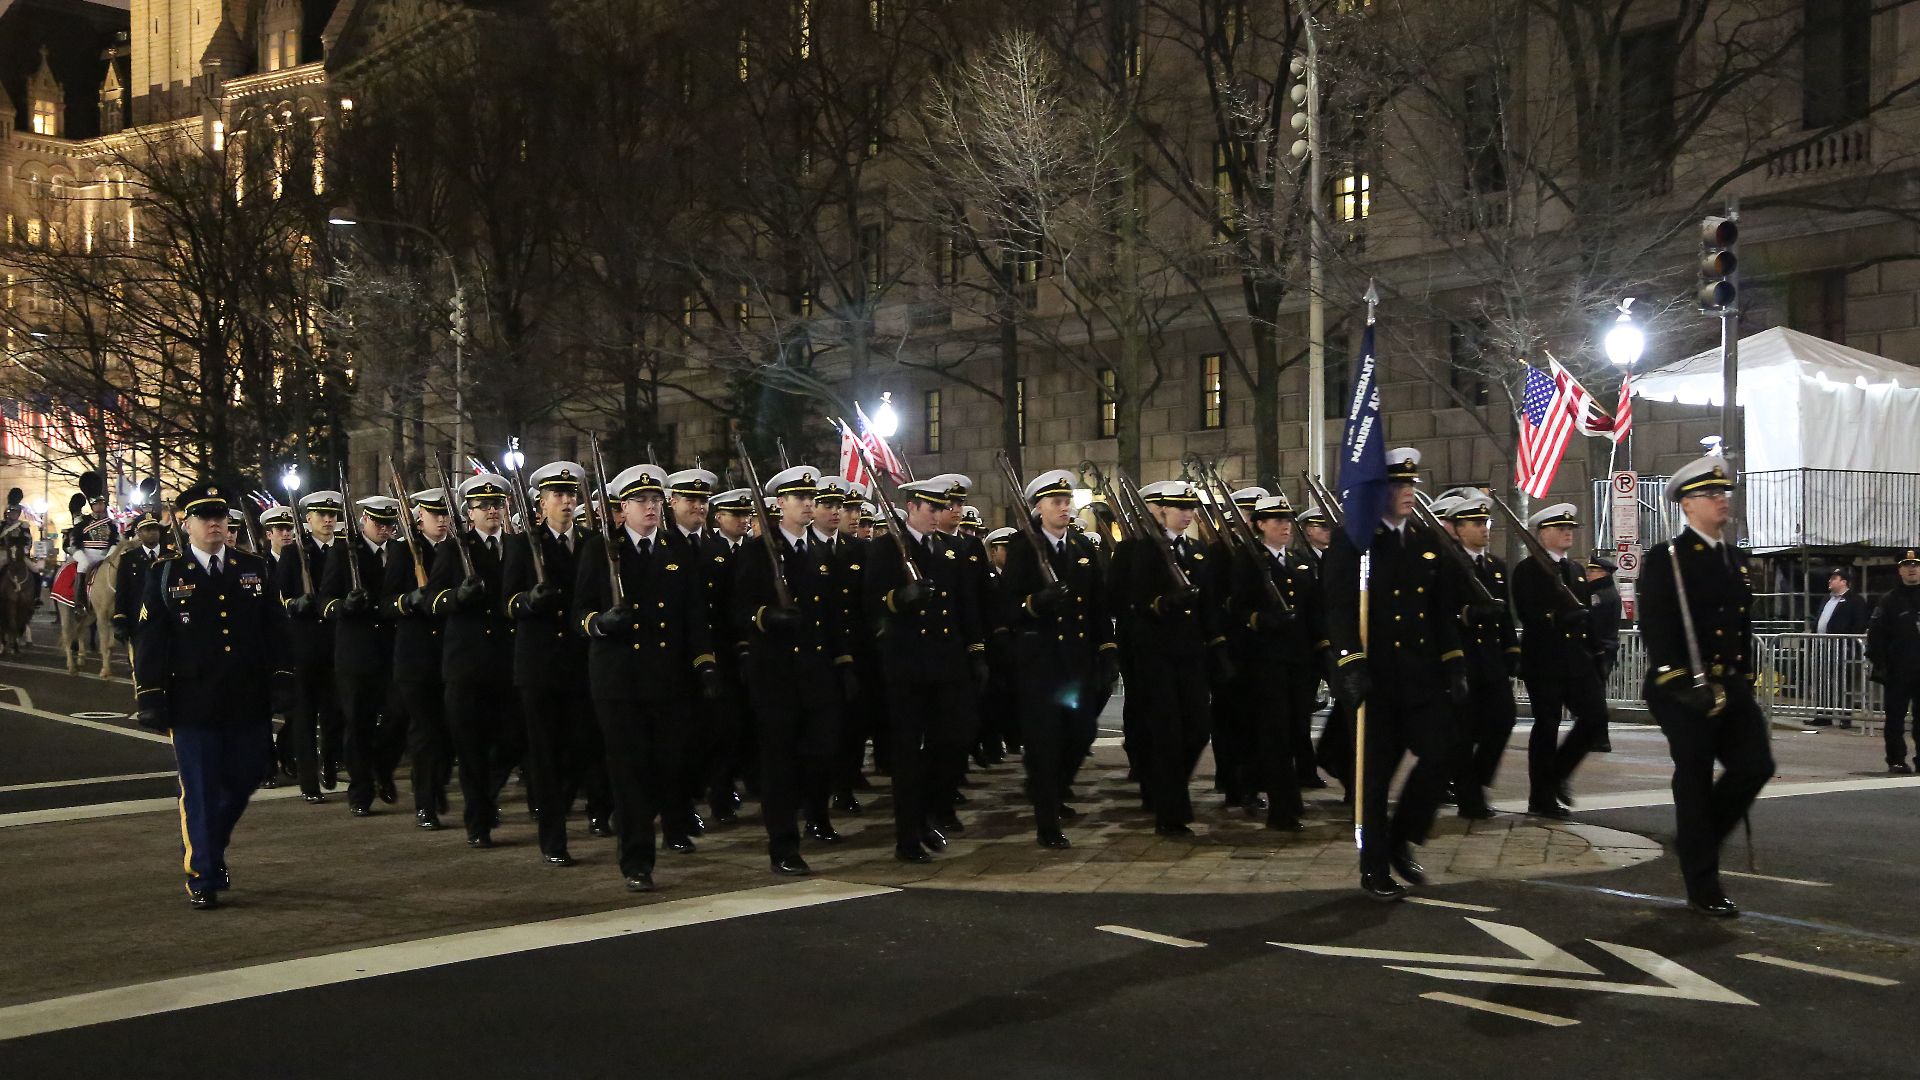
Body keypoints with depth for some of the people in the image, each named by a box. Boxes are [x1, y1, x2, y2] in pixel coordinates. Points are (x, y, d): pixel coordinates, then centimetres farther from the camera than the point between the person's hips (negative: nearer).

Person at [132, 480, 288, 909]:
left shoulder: (254, 569, 9)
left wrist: (282, 687, 5)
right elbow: (148, 642, 0)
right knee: (199, 793, 1)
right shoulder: (166, 574, 2)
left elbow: (276, 631, 11)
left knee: (243, 782, 12)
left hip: (249, 705, 3)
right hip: (193, 705, -3)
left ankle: (212, 849, 37)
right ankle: (201, 877, 12)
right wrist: (152, 699, -5)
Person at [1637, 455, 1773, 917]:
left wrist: (1744, 681, 15)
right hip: (1686, 691, -7)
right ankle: (1703, 888, 11)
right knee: (1695, 783, 0)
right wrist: (1682, 684, -21)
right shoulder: (1665, 559, -8)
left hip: (1733, 686, 7)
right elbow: (1655, 628, -15)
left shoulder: (1738, 560, 15)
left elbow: (1744, 626, 20)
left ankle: (1696, 839, 22)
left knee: (1755, 765, -2)